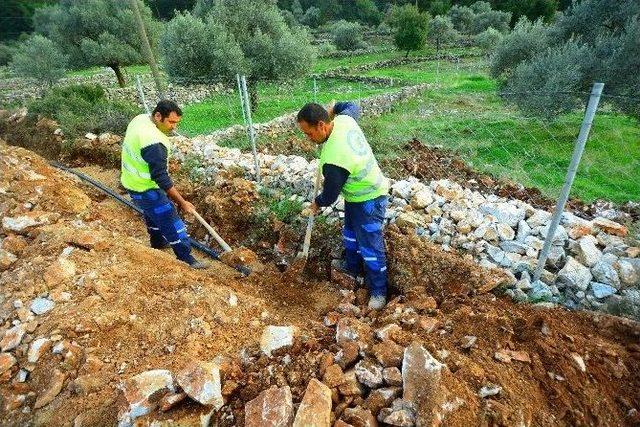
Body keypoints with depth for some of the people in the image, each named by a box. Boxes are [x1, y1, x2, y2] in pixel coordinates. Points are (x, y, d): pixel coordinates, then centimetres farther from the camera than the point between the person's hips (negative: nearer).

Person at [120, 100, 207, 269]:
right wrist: (182, 202, -24)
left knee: (153, 212, 29)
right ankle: (187, 259, 10)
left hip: (133, 180, 10)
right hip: (145, 189, -10)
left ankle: (158, 242, 51)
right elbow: (161, 178, -31)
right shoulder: (154, 143, -34)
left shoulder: (140, 118, -4)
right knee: (171, 221, -1)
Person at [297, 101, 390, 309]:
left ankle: (378, 292, 17)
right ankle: (352, 266, 48)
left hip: (368, 200, -10)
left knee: (370, 247, 0)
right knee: (350, 232, 26)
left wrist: (317, 204, 0)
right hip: (357, 195, 10)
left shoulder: (334, 159, -37)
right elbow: (353, 107, 14)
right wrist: (332, 109, 18)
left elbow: (330, 194, -20)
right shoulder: (344, 119, -13)